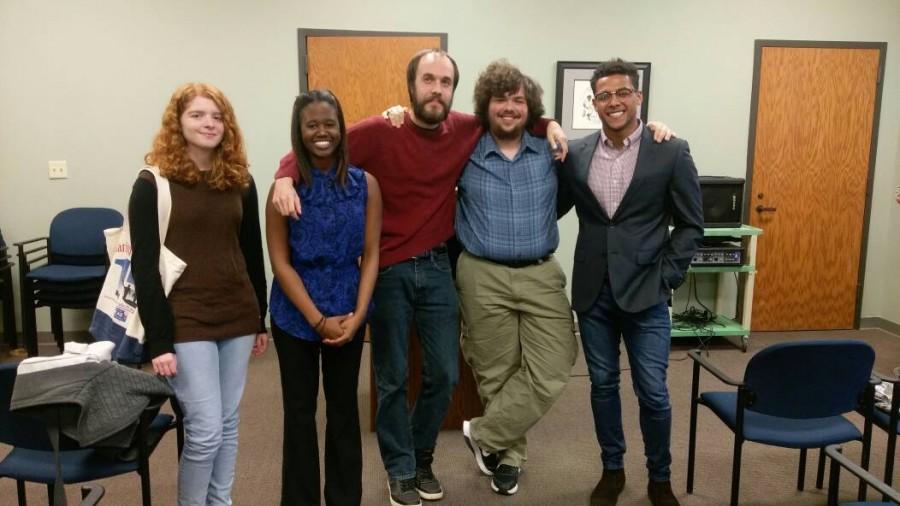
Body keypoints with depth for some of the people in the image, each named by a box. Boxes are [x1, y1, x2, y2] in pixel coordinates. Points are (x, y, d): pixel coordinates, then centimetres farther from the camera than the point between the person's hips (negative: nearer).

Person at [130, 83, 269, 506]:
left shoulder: (240, 181, 7)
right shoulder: (153, 184, -6)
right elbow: (144, 267, -9)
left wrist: (261, 319, 12)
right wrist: (158, 341, -13)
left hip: (237, 318, 5)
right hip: (186, 322, -4)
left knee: (228, 423, 13)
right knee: (205, 429, -4)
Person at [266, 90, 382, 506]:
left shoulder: (365, 184, -2)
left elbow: (371, 255, -2)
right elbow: (280, 262, -8)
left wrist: (357, 314, -11)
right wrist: (318, 320, -12)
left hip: (348, 315, 1)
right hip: (295, 316, -1)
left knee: (344, 409, 13)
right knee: (300, 412, 11)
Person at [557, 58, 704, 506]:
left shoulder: (671, 152, -4)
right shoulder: (575, 153, 3)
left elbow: (690, 225, -1)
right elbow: (552, 211, 11)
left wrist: (666, 278, -7)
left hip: (645, 293, -2)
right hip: (593, 292, 3)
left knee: (652, 393, 3)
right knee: (602, 385, 13)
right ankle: (612, 470, 33)